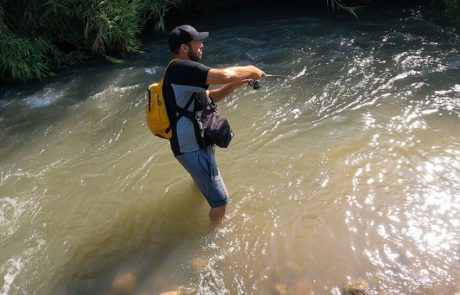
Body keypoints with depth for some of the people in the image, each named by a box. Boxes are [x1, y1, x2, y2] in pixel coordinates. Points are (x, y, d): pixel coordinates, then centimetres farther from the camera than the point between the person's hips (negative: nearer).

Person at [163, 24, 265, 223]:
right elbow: (223, 75, -33)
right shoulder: (180, 68, -22)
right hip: (192, 149, -11)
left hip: (196, 143, 11)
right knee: (220, 201, -7)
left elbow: (209, 98, 19)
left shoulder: (183, 72, 12)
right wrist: (250, 70, -14)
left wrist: (234, 85, 5)